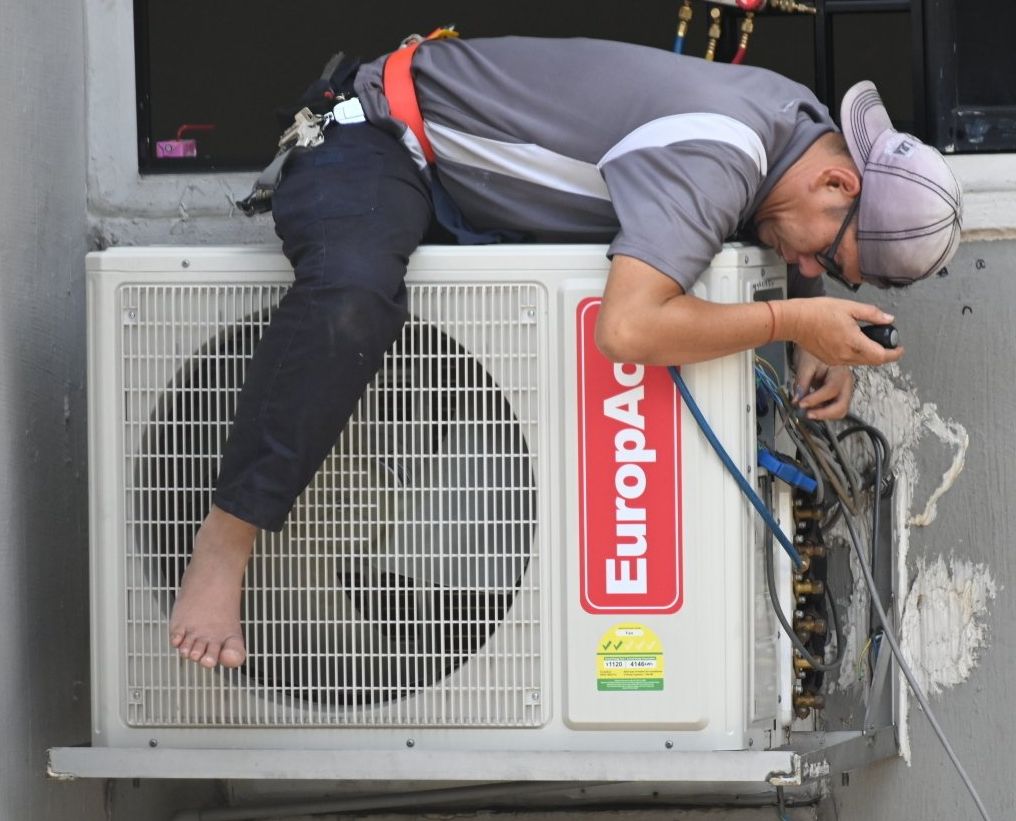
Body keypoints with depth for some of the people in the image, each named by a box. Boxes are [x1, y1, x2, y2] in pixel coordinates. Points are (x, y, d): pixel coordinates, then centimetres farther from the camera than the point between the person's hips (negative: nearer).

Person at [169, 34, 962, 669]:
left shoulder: (802, 119, -3)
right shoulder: (717, 154, -33)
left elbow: (798, 262, 19)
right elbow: (627, 329, -44)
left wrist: (821, 347, -3)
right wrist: (788, 320, -31)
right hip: (382, 140, -10)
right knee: (352, 297, -41)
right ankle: (223, 546, -33)